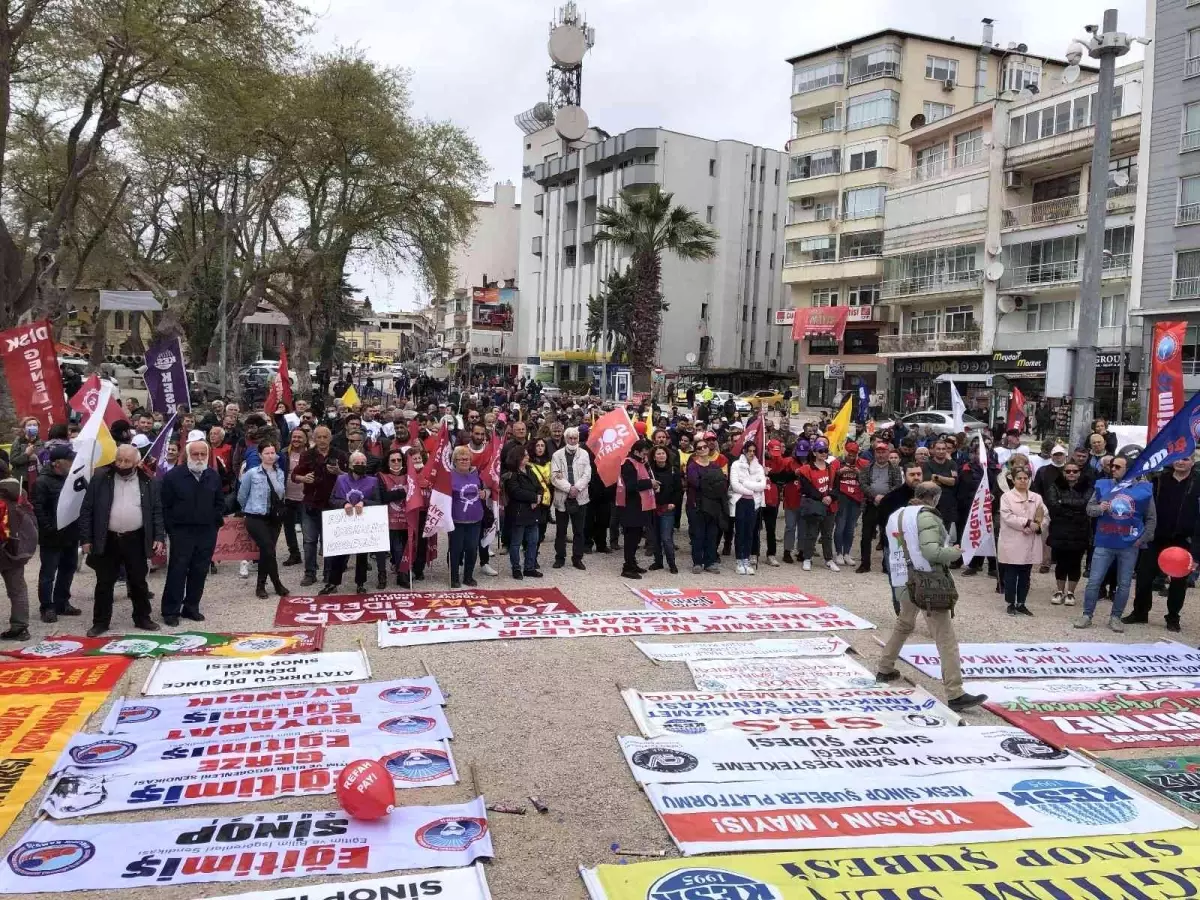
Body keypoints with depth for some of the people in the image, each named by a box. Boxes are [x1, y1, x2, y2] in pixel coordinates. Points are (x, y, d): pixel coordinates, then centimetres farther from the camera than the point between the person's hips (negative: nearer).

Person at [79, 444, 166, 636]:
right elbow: (87, 510, -1)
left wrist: (159, 537, -5)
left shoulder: (148, 482, 0)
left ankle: (142, 618, 23)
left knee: (139, 582, 11)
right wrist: (85, 539, -5)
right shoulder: (100, 479, -3)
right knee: (104, 584, 7)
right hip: (107, 540, -1)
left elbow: (157, 511, 4)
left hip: (135, 540, 1)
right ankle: (100, 622, 18)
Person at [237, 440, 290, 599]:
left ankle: (261, 586, 20)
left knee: (265, 551, 7)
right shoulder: (251, 473, -8)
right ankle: (277, 584, -2)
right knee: (269, 549, -14)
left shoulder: (281, 474, 4)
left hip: (275, 518, 4)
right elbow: (241, 496, 4)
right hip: (256, 518, -4)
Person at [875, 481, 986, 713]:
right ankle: (955, 695, -12)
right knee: (946, 639, -8)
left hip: (902, 583, 8)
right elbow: (931, 552, -22)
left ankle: (885, 670, 38)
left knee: (903, 625, 29)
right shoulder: (926, 516, -11)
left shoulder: (896, 516, 13)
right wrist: (956, 552, -7)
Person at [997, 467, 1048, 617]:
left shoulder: (1036, 498, 11)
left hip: (1030, 544, 4)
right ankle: (1011, 604, 12)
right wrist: (1027, 522, -21)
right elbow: (1007, 517, -14)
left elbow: (1046, 517, 5)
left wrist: (1038, 527, -16)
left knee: (1025, 576, 10)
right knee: (1011, 575, 3)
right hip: (1012, 544, -4)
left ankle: (1021, 604, 19)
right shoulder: (1007, 496, -2)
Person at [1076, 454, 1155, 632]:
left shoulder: (1144, 489, 0)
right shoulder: (1103, 485, 3)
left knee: (1124, 584, 8)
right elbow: (1089, 508, 6)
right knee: (1094, 581, 0)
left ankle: (1116, 617, 19)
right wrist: (1099, 508, -16)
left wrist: (1144, 539, -4)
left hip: (1130, 545, 0)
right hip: (1104, 543, 0)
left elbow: (1151, 518, 6)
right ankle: (1087, 615, 10)